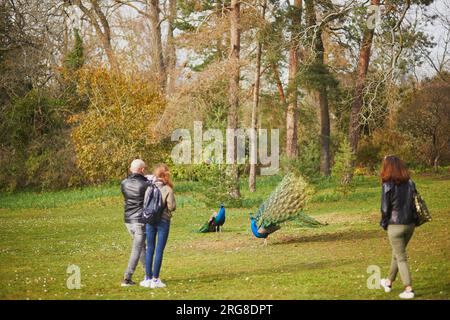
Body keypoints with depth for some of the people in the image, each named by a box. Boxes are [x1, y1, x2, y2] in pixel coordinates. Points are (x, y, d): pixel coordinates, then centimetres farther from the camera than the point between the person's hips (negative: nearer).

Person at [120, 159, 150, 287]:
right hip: (141, 220, -6)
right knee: (136, 250, 0)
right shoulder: (145, 184, -17)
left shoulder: (124, 184, 0)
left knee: (142, 247, 20)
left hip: (128, 220, 6)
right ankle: (127, 278, -3)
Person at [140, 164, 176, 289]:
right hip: (163, 221, -3)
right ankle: (155, 279, 3)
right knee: (159, 250, 3)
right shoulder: (168, 189, -12)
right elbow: (172, 207, -13)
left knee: (150, 249, 12)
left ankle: (148, 278, 14)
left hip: (150, 221, 3)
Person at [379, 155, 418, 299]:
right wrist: (413, 219, 14)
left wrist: (384, 223, 5)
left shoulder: (388, 185, -15)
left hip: (395, 226, -6)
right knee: (397, 254, 22)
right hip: (410, 224, 6)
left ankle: (409, 290, 0)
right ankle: (389, 282, 36)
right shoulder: (410, 183, 0)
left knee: (401, 258, 4)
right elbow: (415, 203, 4)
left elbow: (385, 208, -11)